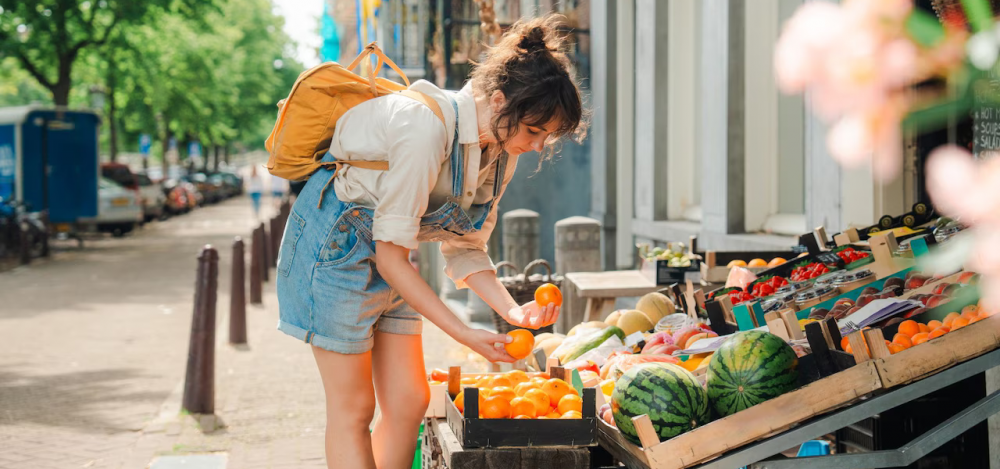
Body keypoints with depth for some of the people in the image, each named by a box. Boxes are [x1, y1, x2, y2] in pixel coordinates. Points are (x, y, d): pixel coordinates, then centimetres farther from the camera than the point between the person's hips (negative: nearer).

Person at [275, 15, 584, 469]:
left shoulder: (501, 151, -5)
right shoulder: (427, 130, -31)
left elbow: (464, 247, 5)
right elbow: (390, 256, -26)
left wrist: (512, 309, -12)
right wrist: (465, 334, -24)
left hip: (388, 258, 8)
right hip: (334, 244, -8)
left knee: (408, 402, 4)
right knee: (352, 410, -4)